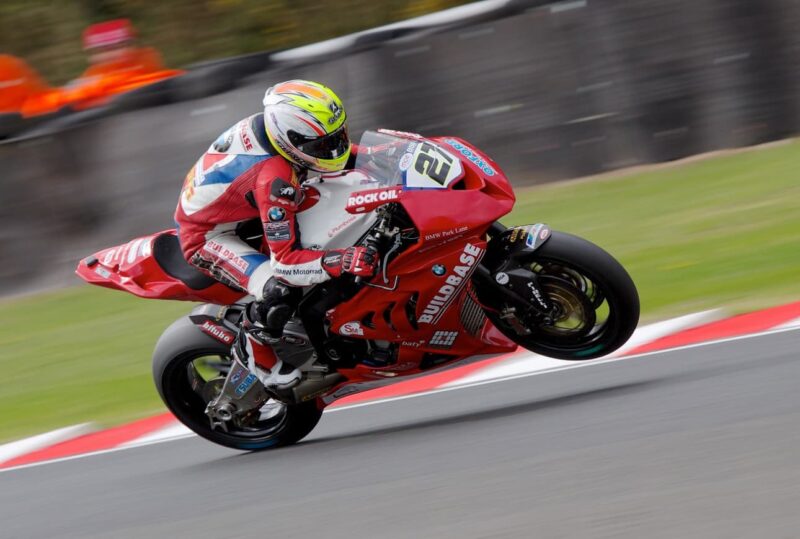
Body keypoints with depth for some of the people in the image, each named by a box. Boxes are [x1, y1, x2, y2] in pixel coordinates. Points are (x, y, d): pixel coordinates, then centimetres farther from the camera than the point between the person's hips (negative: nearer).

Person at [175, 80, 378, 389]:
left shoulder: (275, 125, -14)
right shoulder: (275, 180, -38)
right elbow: (285, 262, -36)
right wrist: (343, 262, -45)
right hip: (207, 236, -10)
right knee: (280, 289, -31)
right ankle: (253, 351, -1)